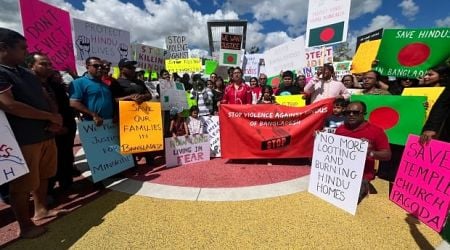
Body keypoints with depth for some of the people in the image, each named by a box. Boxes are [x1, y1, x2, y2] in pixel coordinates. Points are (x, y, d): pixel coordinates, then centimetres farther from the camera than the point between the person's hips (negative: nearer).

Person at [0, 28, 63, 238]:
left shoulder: (27, 73, 16)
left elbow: (45, 100, 16)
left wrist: (55, 121, -3)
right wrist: (51, 117, -14)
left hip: (45, 134, 8)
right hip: (22, 139, -8)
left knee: (42, 176, 19)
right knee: (22, 185, 5)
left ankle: (41, 210, 36)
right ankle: (25, 226, 20)